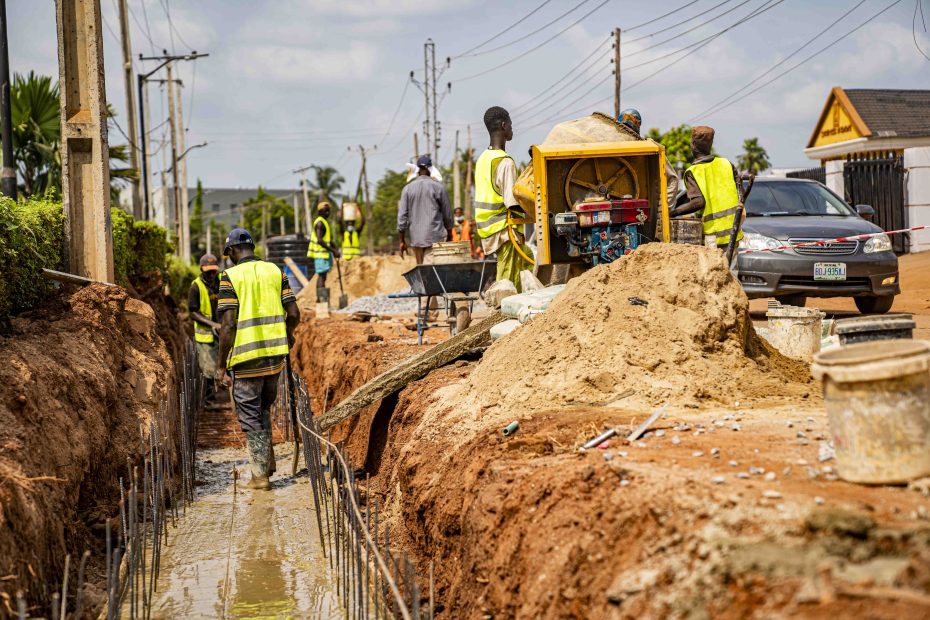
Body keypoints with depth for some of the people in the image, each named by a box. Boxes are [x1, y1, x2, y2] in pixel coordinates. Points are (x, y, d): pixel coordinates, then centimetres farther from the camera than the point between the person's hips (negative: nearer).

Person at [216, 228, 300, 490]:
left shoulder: (230, 276, -8)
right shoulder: (275, 271, 5)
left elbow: (228, 325, -13)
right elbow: (294, 313, 2)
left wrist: (221, 365, -6)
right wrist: (288, 335, 24)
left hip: (246, 355, -5)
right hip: (275, 353, 5)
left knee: (250, 416, 5)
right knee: (264, 408, 23)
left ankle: (260, 474, 7)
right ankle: (267, 461, 21)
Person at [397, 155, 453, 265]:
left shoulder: (408, 188, 3)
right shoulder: (439, 187, -2)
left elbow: (402, 216, 0)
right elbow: (447, 214, 3)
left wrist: (402, 241, 5)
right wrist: (449, 235, 18)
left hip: (415, 238, 3)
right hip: (435, 237, -3)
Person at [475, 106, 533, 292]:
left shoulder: (483, 159, 12)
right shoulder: (505, 162, -15)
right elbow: (513, 204, -20)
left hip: (488, 227, 9)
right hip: (505, 229, -9)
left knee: (528, 259, 20)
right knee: (508, 284, -7)